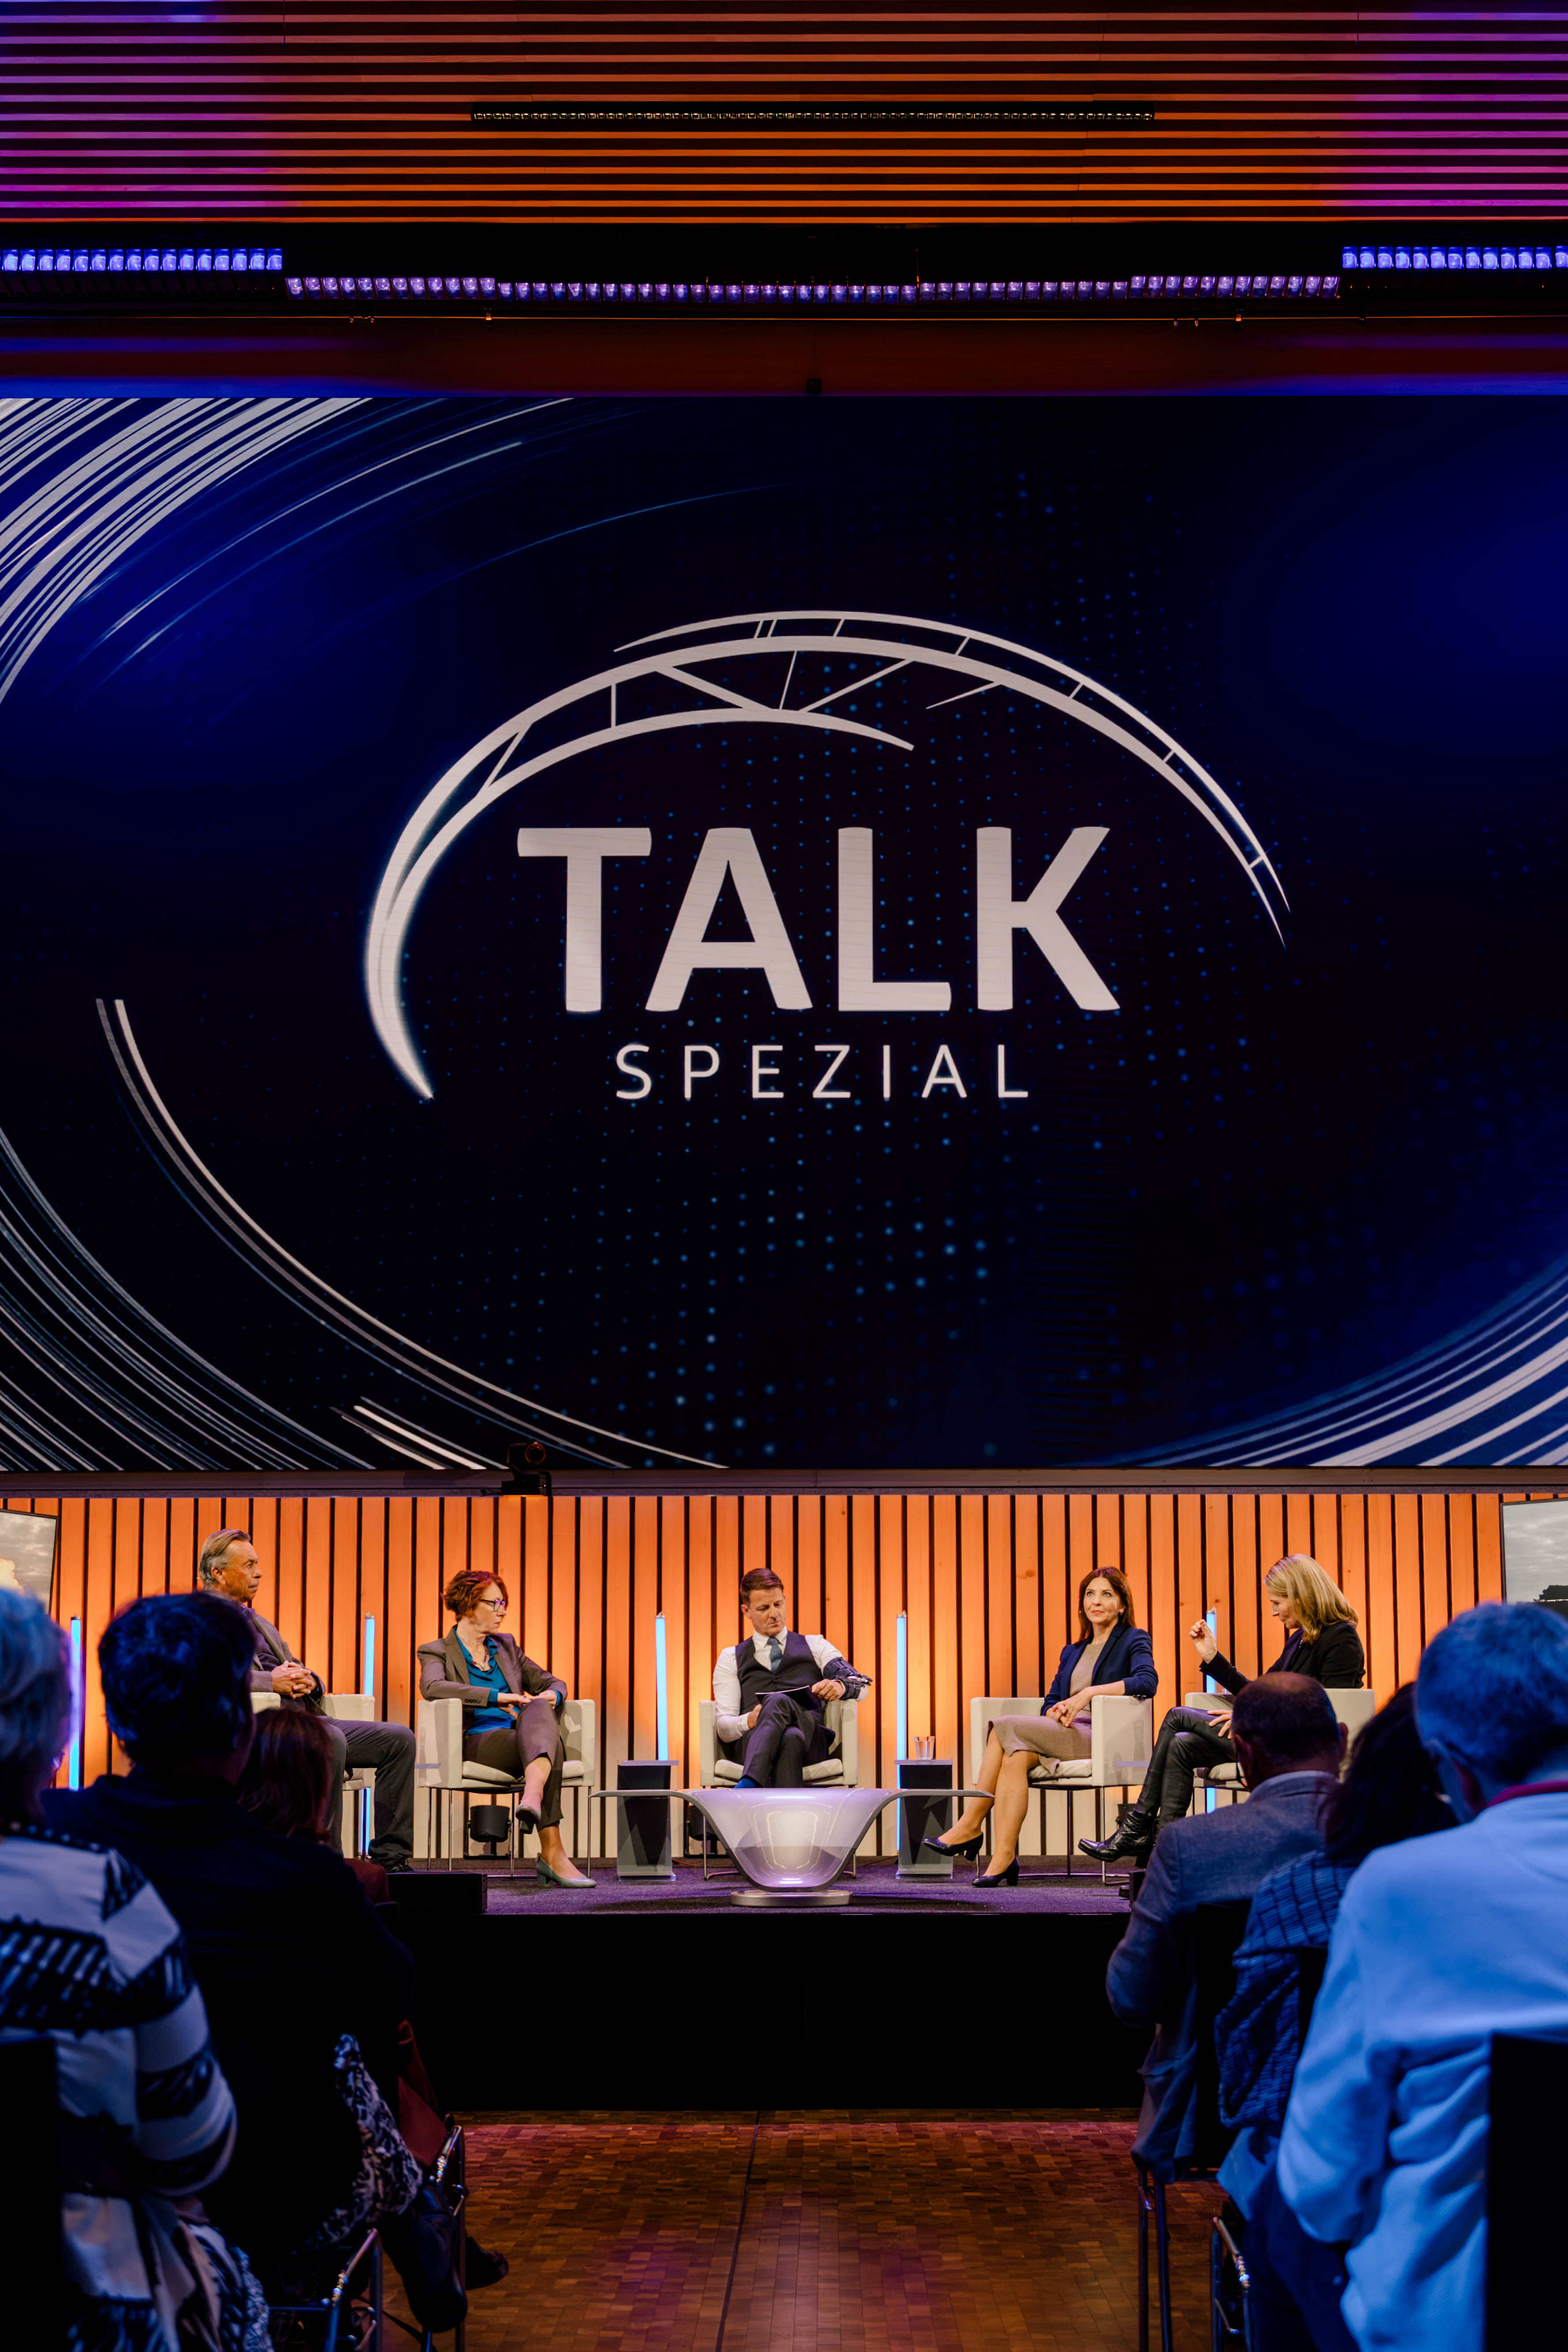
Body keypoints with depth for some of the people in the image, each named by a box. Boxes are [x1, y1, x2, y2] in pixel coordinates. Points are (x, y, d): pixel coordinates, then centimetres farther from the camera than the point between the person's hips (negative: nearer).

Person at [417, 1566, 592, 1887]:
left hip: (521, 1739, 4)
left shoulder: (505, 1646, 26)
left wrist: (551, 1696, -1)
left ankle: (533, 1796, -61)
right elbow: (432, 1687, -16)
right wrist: (497, 1697, -23)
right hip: (476, 1744, -4)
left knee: (539, 1709, -35)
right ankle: (553, 1853, -51)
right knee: (548, 1743, -35)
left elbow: (552, 1682, 27)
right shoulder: (437, 1652, 8)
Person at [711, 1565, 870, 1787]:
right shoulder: (731, 1658, 26)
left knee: (779, 1701, -37)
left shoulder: (814, 1646, 28)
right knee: (790, 1739, -39)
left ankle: (747, 1787, -57)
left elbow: (861, 1685, 14)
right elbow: (723, 1726, 13)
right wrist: (750, 1721, -12)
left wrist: (839, 1686, -12)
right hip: (751, 1742, 0)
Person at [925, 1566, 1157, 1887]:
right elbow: (1050, 1701, 20)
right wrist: (1054, 1711, -6)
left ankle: (970, 1826, -20)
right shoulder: (1073, 1652, 27)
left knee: (1005, 1726, -24)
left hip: (1103, 1739, -6)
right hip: (1063, 1735, 6)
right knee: (1018, 1755, -30)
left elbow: (1148, 1681, -15)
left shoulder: (1134, 1640, 6)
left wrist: (1090, 1692, -22)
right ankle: (1004, 1858, -35)